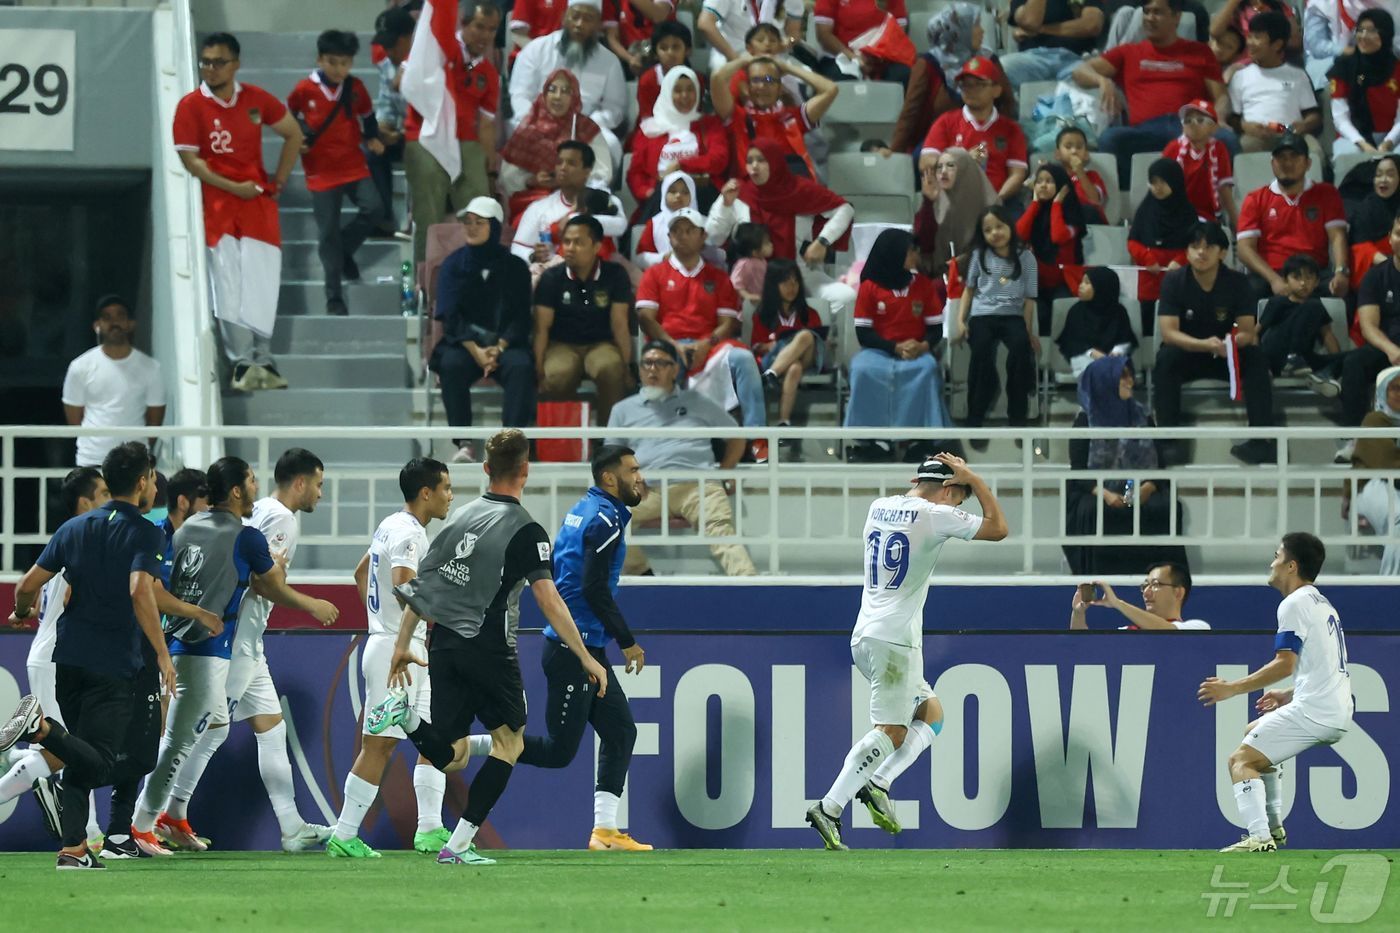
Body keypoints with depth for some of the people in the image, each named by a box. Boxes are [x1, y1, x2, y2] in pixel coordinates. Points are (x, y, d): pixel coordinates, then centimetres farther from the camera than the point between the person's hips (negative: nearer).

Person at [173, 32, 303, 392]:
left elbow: (293, 134, 14)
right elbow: (190, 160, -7)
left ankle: (262, 362, 9)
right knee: (229, 288, -6)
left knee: (262, 285, 0)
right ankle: (242, 365, -2)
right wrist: (233, 187, -13)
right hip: (218, 202, -2)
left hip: (258, 199, 2)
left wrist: (279, 181, 6)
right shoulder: (191, 106, -5)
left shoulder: (255, 99, 3)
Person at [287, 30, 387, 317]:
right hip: (321, 171, -2)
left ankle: (344, 251, 12)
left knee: (373, 210, -17)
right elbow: (287, 117, 7)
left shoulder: (356, 88, 1)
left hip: (354, 166, 2)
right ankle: (334, 298, 9)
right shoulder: (305, 90, -7)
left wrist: (371, 139, 5)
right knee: (327, 233, 0)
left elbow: (367, 115, 18)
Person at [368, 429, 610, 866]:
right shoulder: (525, 531, -9)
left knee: (449, 756, 10)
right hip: (488, 647, -5)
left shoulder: (460, 517, 10)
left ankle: (405, 714, -19)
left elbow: (420, 585, 12)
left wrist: (402, 645, 19)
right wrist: (587, 658, -10)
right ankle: (459, 845, 3)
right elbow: (549, 601, -14)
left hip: (443, 645, 5)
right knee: (508, 741, 12)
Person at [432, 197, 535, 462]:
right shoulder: (453, 265, 8)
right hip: (463, 341, 0)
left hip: (505, 342, 0)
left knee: (521, 366, -33)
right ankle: (464, 444, -34)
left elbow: (521, 317, 1)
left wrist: (498, 349, -17)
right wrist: (476, 351, -18)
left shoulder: (515, 267, 7)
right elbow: (450, 316, -2)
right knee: (452, 364, -33)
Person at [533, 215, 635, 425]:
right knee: (556, 377, -35)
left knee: (611, 368, -36)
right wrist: (539, 371, -14)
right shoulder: (552, 278, -1)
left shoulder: (615, 276, -1)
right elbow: (542, 328, -4)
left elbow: (620, 325, -3)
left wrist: (626, 367, -12)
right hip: (562, 345, 0)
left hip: (601, 344, 0)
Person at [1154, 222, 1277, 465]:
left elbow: (1248, 333, -12)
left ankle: (1262, 439, -31)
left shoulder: (1237, 282, -7)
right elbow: (1169, 333, -20)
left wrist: (1232, 343, -37)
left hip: (1225, 355, 1)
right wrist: (1205, 345, -37)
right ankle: (1168, 441, -35)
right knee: (1165, 359, -34)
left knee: (1256, 358, -27)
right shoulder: (1174, 281, -11)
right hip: (1186, 353, -1)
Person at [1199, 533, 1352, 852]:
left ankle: (1259, 839, -28)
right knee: (1254, 733, 30)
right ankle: (1273, 826, 26)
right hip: (1337, 714, 10)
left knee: (1241, 760, -11)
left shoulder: (1295, 604, -10)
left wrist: (1232, 688, -14)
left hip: (1314, 712, -10)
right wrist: (1290, 695, 23)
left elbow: (1285, 664, -19)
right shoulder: (1323, 605, 21)